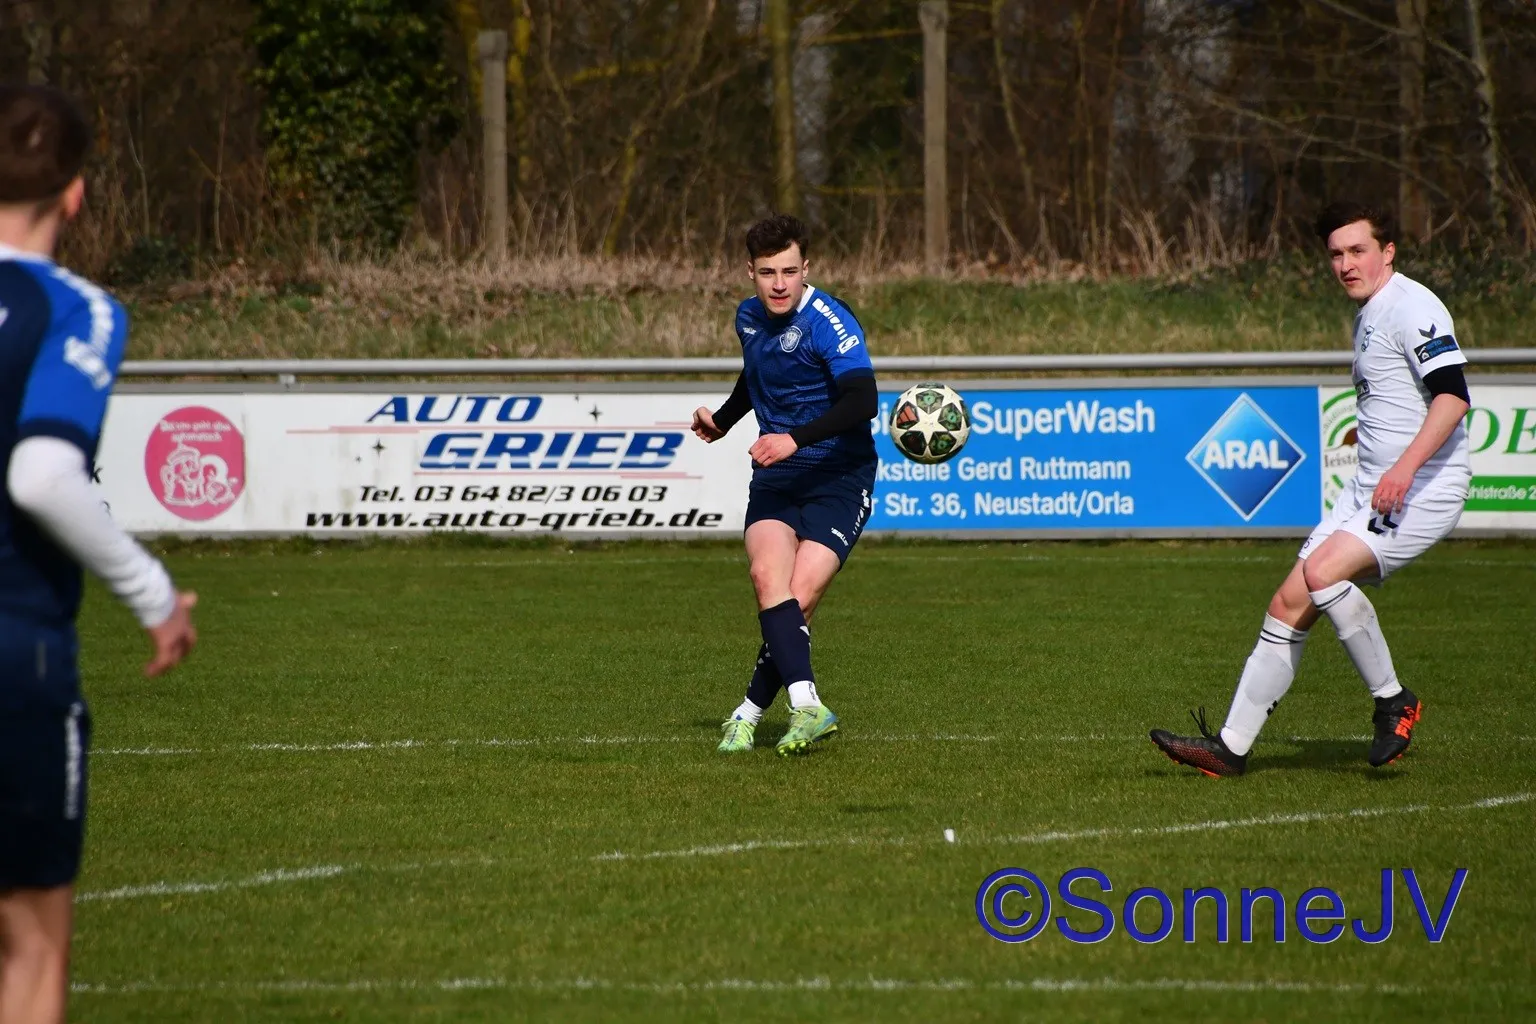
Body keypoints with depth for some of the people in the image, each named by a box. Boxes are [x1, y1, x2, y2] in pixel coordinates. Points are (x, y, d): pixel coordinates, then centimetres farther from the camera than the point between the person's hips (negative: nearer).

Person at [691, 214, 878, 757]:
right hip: (774, 480, 5)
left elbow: (863, 401, -28)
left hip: (839, 478, -5)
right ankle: (807, 706, -35)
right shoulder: (749, 318, 9)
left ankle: (750, 713, 1)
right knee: (768, 574, -23)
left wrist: (796, 439, -36)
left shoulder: (828, 321, -15)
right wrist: (722, 418, 33)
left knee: (799, 599, -17)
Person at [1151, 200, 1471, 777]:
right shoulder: (1368, 316, 18)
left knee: (1322, 572, -28)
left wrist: (1405, 466, -33)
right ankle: (1232, 746, 6)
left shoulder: (1412, 308, -12)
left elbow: (1453, 395, -25)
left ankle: (1393, 701, -11)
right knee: (1289, 605, 2)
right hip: (1370, 489, 9)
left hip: (1423, 490, -9)